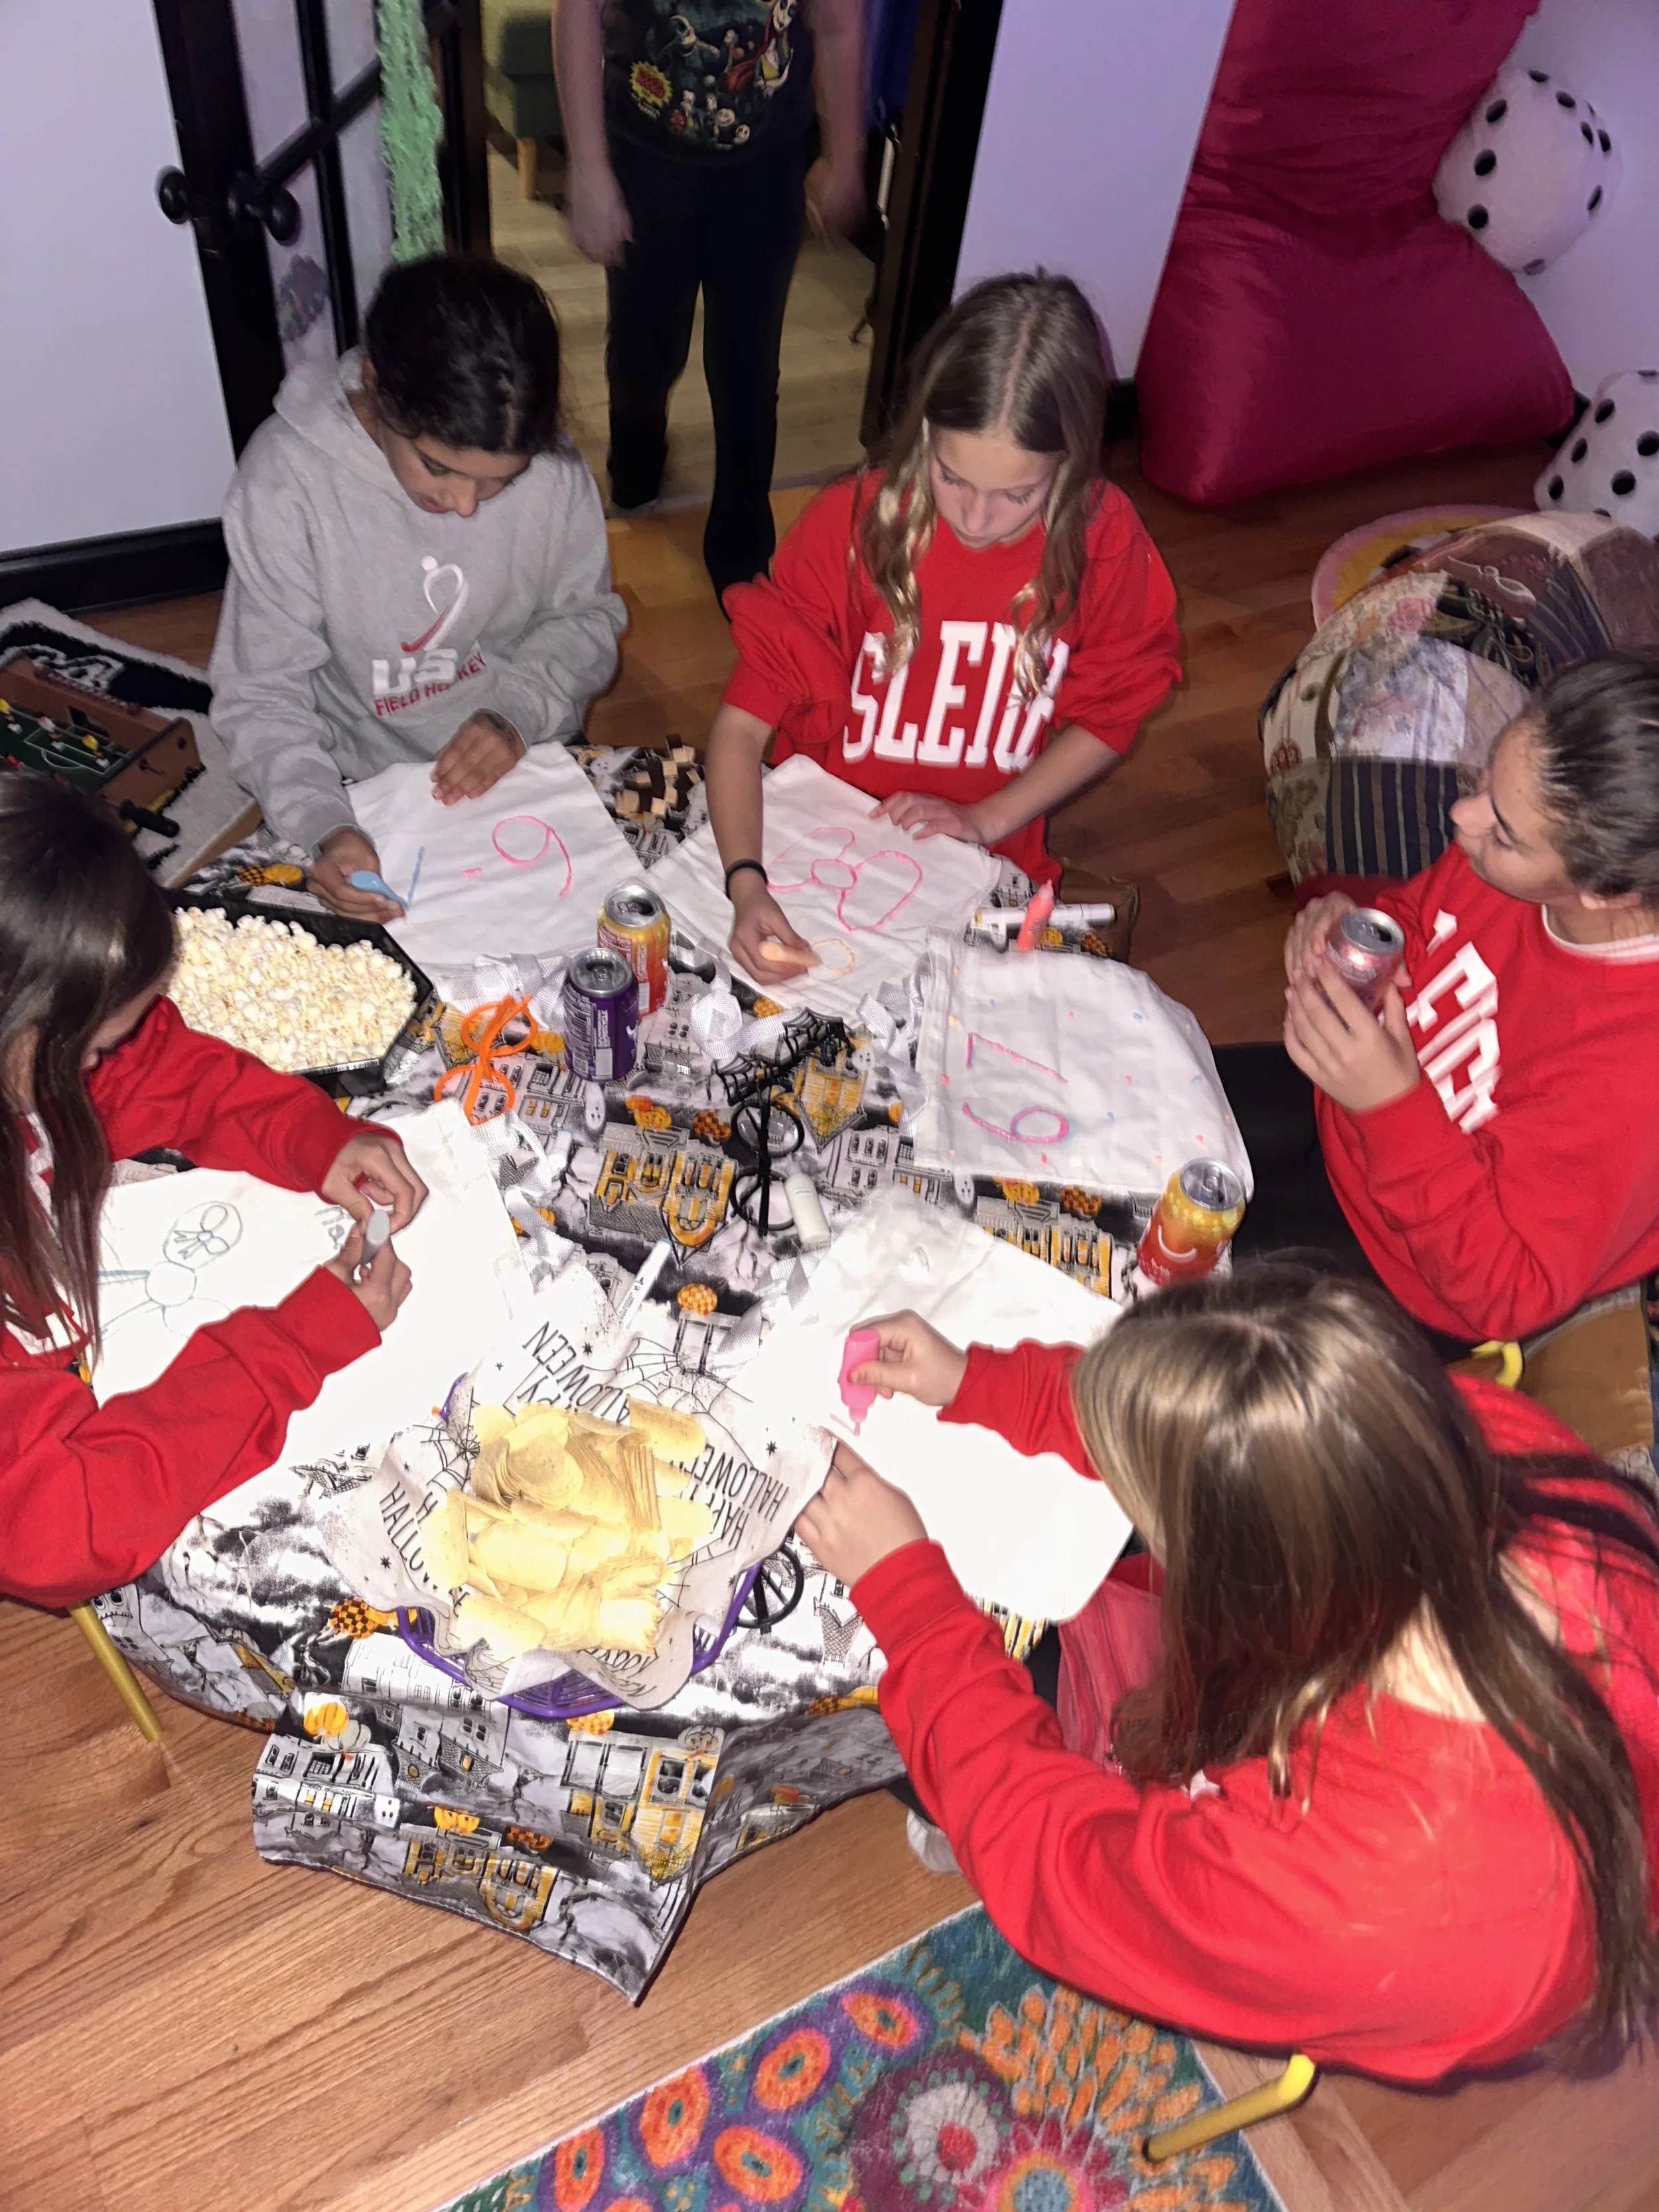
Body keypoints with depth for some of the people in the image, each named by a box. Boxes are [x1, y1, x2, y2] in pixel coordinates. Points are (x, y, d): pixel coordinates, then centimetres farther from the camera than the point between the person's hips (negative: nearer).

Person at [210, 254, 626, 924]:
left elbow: (587, 616, 3)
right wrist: (323, 828, -32)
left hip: (527, 762, 3)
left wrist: (520, 713, -17)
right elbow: (263, 694, -13)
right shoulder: (285, 480, -19)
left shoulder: (547, 463, -12)